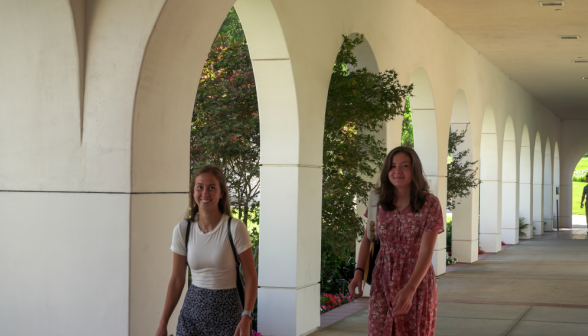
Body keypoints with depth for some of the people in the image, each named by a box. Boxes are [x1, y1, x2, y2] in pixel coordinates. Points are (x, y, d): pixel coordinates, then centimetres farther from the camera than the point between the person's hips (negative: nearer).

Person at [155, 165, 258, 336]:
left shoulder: (235, 228, -12)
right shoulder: (182, 230, -2)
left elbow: (250, 277, -10)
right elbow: (177, 280, 5)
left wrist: (246, 317, -20)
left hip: (226, 309, -3)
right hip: (192, 308, 3)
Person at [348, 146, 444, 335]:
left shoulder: (430, 204, -12)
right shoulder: (379, 201, -1)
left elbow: (426, 251, -18)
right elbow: (368, 237, 11)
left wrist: (409, 289, -30)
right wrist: (358, 272, -4)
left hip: (417, 282, -2)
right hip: (383, 281, 2)